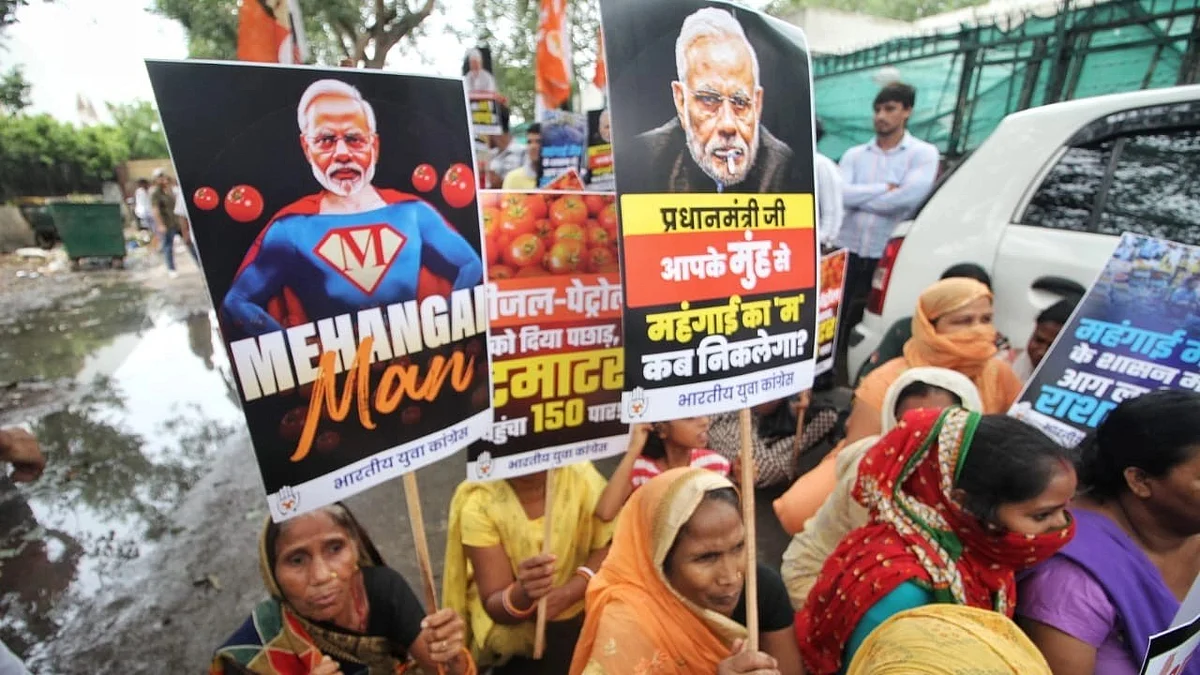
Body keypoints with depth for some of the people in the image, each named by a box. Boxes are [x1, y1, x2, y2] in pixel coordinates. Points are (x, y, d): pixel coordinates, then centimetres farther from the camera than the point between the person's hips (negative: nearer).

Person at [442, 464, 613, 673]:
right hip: (512, 624, -2)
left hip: (581, 608, 2)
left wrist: (567, 593, -30)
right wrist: (523, 594, -40)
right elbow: (495, 605, -19)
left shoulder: (579, 473, -19)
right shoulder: (478, 503, -22)